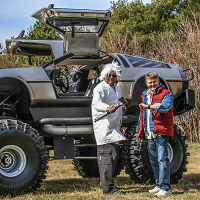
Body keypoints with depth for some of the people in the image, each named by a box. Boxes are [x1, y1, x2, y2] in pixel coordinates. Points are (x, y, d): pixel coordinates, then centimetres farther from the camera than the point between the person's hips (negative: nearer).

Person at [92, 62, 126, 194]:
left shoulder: (116, 88, 21)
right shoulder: (101, 88, -9)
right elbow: (96, 102, -27)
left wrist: (120, 123, 30)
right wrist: (107, 108, -46)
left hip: (114, 126, 10)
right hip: (104, 127, -10)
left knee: (114, 155, 13)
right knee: (107, 155, -14)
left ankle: (105, 183, 23)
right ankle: (108, 187, -15)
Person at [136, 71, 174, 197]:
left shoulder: (166, 94, -2)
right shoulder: (145, 96, 20)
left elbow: (165, 106, -23)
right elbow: (142, 114, 28)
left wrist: (149, 106, -29)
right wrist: (140, 131, 26)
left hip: (161, 132, -8)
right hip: (149, 134, 8)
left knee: (162, 159, -13)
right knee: (153, 161, 12)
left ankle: (165, 188, -14)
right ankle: (159, 185, 22)